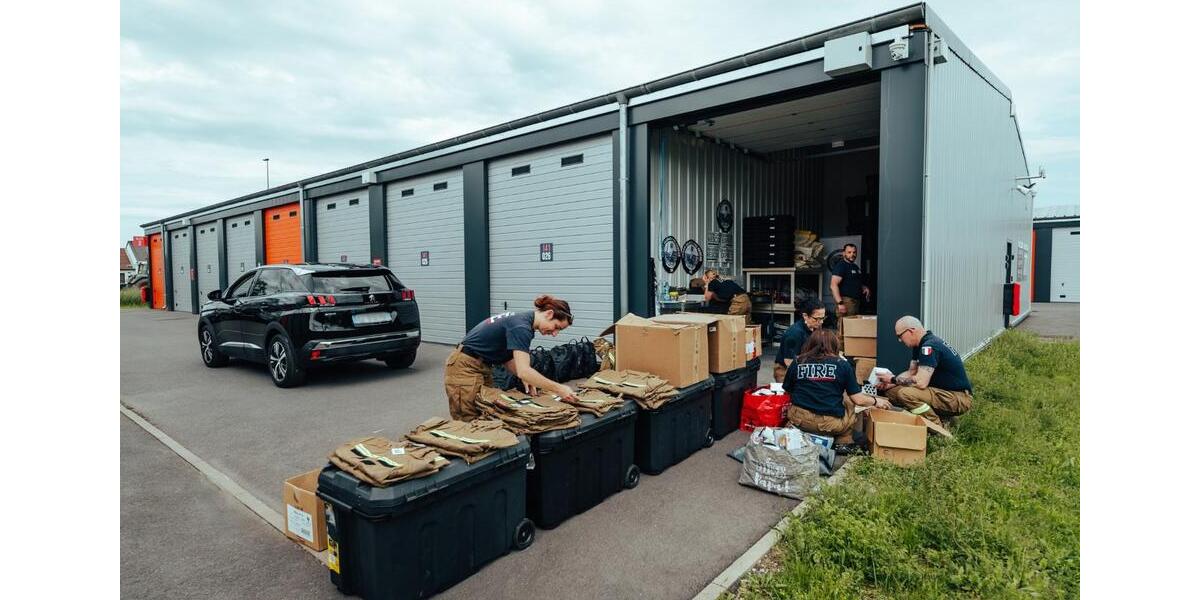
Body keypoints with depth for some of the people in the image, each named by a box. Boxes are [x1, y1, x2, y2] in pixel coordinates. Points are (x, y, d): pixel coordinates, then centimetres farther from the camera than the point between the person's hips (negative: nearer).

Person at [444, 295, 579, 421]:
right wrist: (558, 389, -29)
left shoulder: (522, 320, 5)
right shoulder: (521, 326, -23)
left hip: (481, 367, 9)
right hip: (466, 368, -9)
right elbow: (524, 371, -31)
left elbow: (507, 357, 9)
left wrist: (525, 377, -7)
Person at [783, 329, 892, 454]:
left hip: (800, 420, 2)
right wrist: (876, 401, 22)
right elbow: (858, 400, 1)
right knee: (848, 398, 25)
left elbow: (787, 391, 10)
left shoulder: (797, 362, 1)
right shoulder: (842, 365, -2)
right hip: (832, 424, -1)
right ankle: (844, 442, 18)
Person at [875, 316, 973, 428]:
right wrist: (889, 384, 1)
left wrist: (893, 380, -15)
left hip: (959, 398, -10)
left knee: (905, 394, -29)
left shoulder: (929, 346, -23)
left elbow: (921, 382, -29)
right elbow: (911, 372, 16)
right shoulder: (921, 345, 9)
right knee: (892, 391, 4)